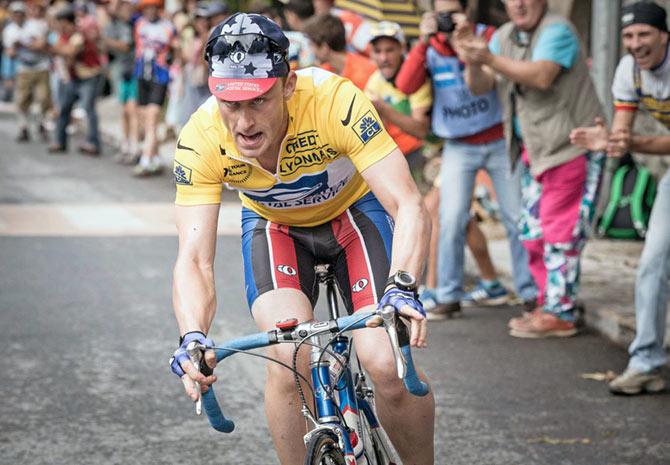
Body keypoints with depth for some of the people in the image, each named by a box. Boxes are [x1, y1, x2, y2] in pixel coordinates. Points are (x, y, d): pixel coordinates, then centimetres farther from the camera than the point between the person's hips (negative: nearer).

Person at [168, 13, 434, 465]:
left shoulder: (335, 101, -36)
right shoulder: (201, 139, -30)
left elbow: (409, 208, -39)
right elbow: (194, 260, -30)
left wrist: (401, 291, -56)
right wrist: (193, 338, -50)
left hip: (353, 210, -1)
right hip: (274, 225, 1)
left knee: (388, 367, -20)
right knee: (289, 359, -26)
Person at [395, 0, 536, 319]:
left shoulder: (487, 35, -6)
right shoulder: (429, 50, -1)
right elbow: (405, 86, -16)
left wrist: (471, 37, -31)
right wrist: (424, 41, -24)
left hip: (500, 142, -1)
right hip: (458, 147, 1)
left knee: (518, 218, 1)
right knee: (451, 221, -7)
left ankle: (531, 292, 10)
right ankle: (449, 296, 2)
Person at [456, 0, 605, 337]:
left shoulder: (557, 31, -13)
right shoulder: (504, 36, 11)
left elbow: (542, 76, -28)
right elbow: (480, 87, 3)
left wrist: (490, 59, -31)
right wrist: (472, 63, -18)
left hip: (570, 145, -8)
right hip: (533, 149, 8)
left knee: (560, 233, -7)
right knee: (534, 233, 12)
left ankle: (559, 314, -3)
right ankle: (548, 305, 23)